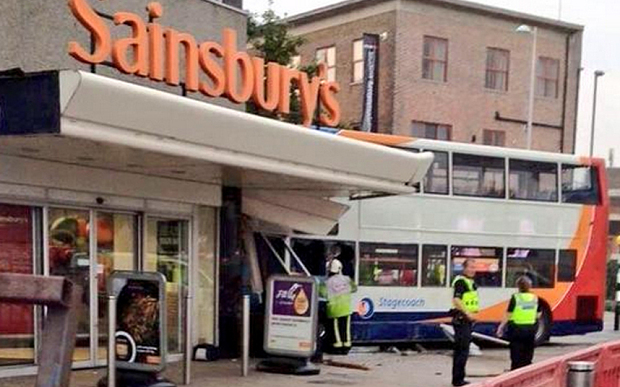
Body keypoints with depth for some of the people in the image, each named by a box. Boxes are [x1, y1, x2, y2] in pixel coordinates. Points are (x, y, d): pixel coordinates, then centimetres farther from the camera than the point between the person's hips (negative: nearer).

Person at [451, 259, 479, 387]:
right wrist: (467, 313, -27)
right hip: (461, 319, -10)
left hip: (467, 319, 10)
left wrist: (472, 315, 19)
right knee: (463, 350, -9)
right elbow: (456, 300, -25)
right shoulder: (460, 281, -15)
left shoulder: (471, 282, 17)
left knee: (460, 350, 14)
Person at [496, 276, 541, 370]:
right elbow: (538, 315, 8)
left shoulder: (515, 297, -11)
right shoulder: (535, 298, 2)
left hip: (516, 328, -4)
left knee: (516, 356, 2)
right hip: (531, 329, 4)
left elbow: (508, 314, -10)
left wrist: (501, 327, -1)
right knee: (527, 357, 13)